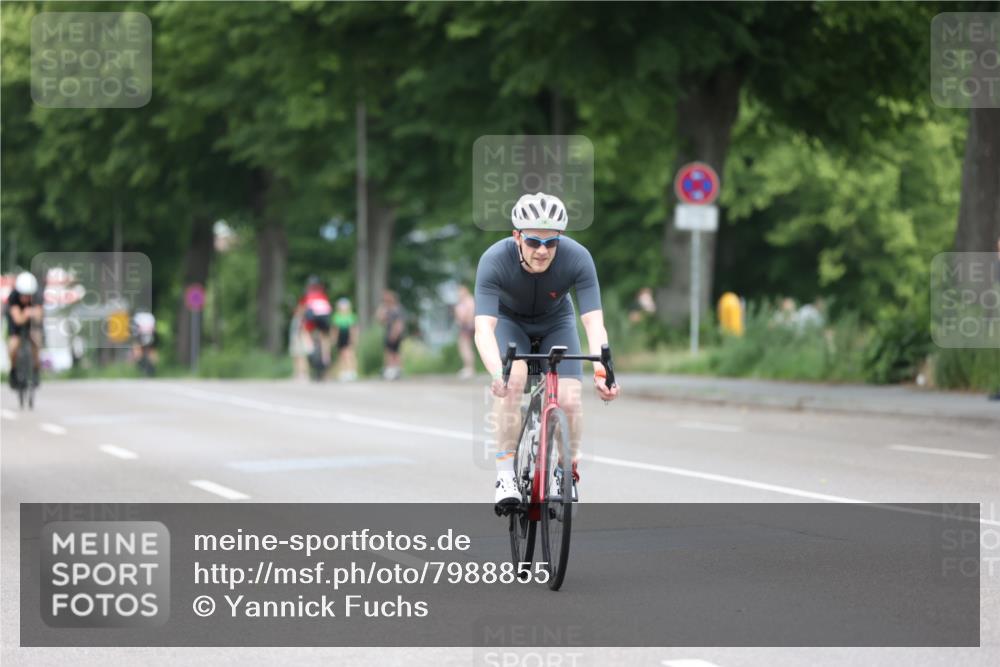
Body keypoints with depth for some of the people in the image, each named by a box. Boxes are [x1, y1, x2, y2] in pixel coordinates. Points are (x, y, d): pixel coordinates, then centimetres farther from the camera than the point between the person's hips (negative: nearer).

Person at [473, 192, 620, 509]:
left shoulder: (577, 258, -34)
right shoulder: (494, 260, -36)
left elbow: (594, 323, -38)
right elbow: (483, 328, -43)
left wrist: (601, 372, -55)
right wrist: (497, 373, -61)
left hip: (556, 322, 1)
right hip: (509, 320, -1)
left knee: (569, 401, -16)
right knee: (512, 380, -30)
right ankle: (505, 474, -22)